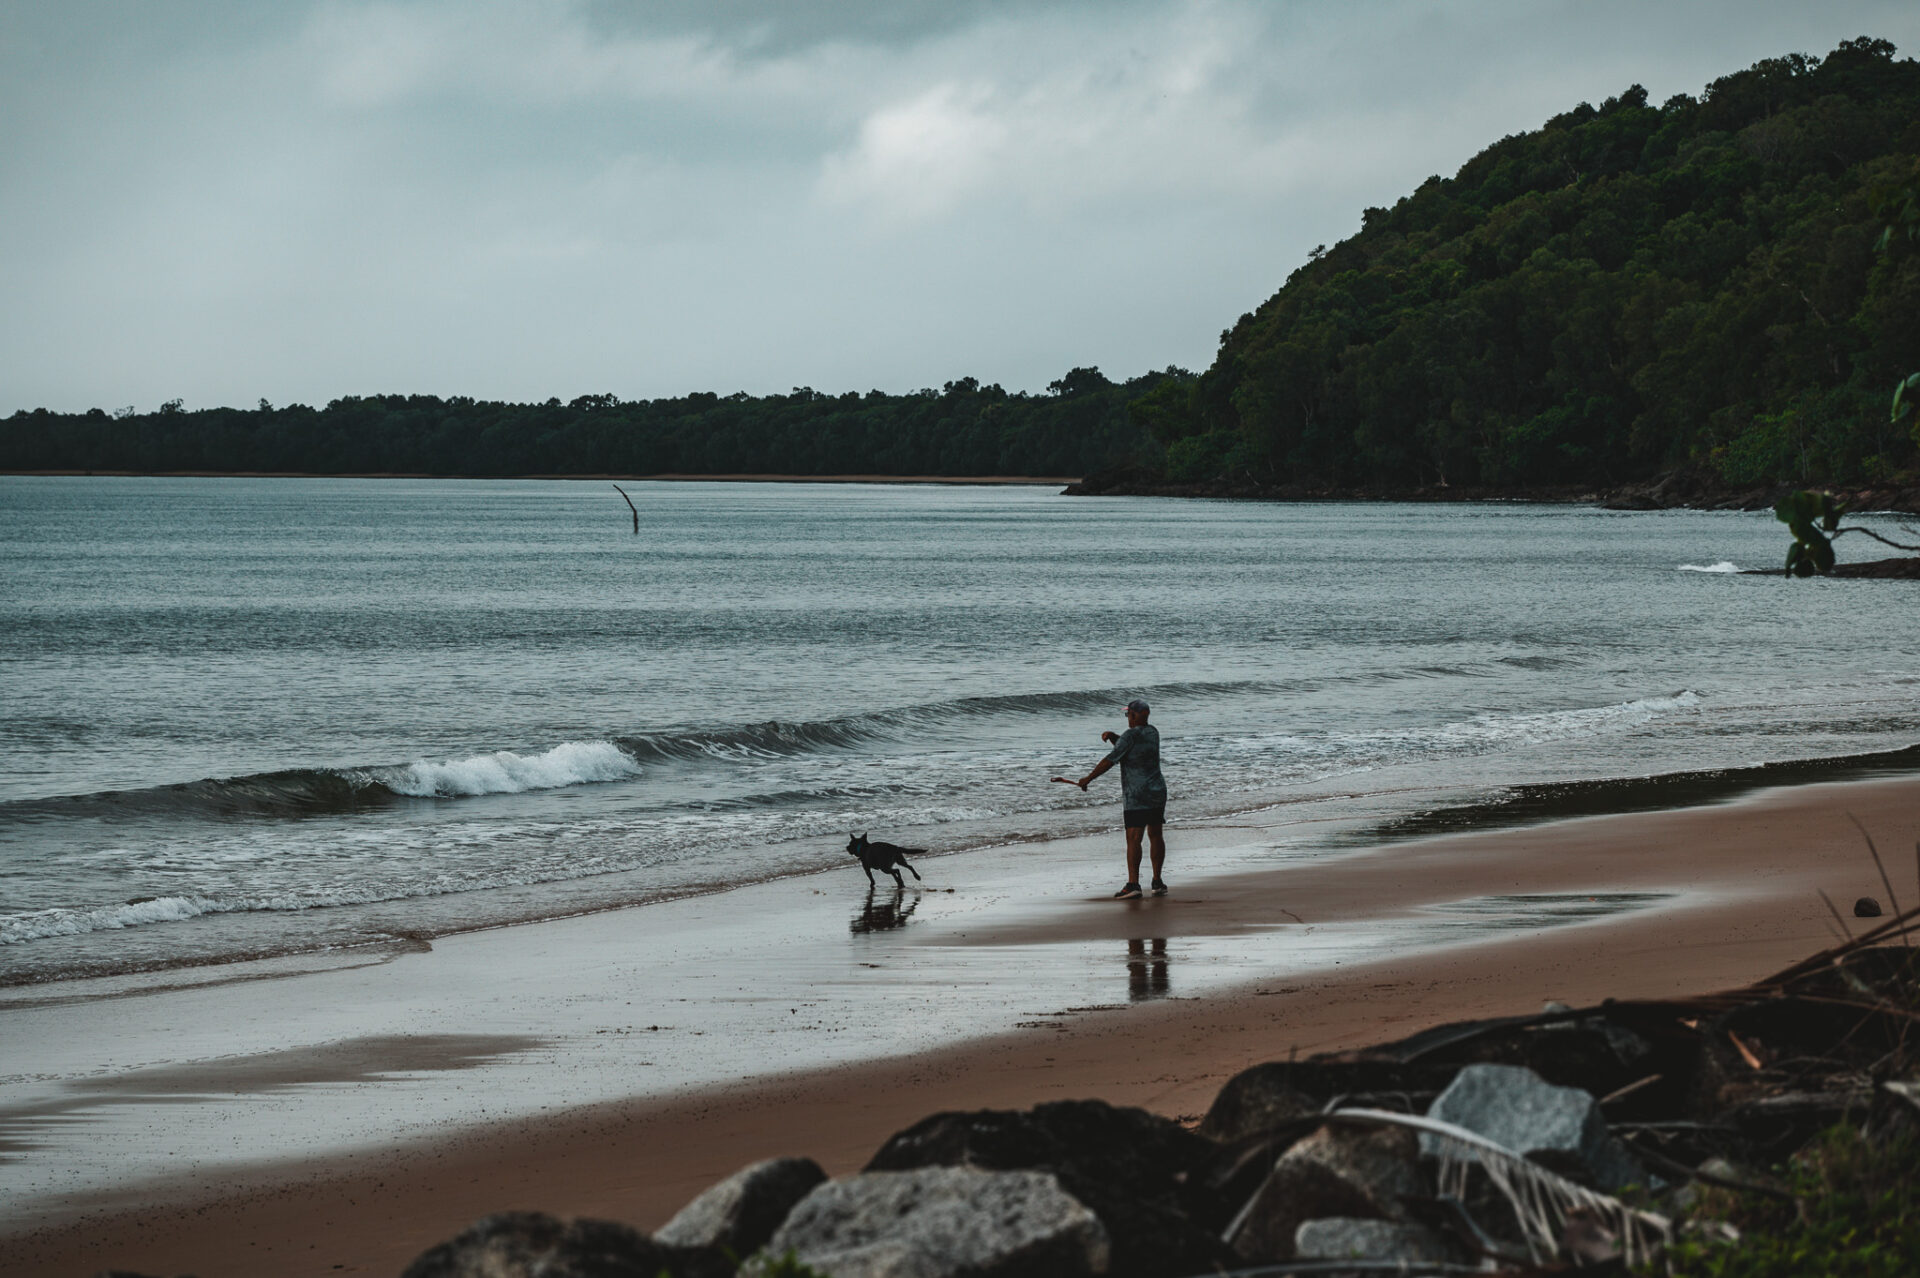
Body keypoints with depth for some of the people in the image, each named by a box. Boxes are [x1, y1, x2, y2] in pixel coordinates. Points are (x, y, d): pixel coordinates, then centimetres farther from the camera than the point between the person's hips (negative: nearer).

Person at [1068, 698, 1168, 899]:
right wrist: (1112, 736, 7)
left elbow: (1111, 760, -14)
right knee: (1155, 835, 15)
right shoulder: (1152, 732, 11)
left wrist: (1088, 778, -6)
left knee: (1133, 838, -11)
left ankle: (1133, 884, -18)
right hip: (1158, 792, 8)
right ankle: (1157, 881, 20)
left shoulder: (1132, 735, -14)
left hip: (1137, 796, -8)